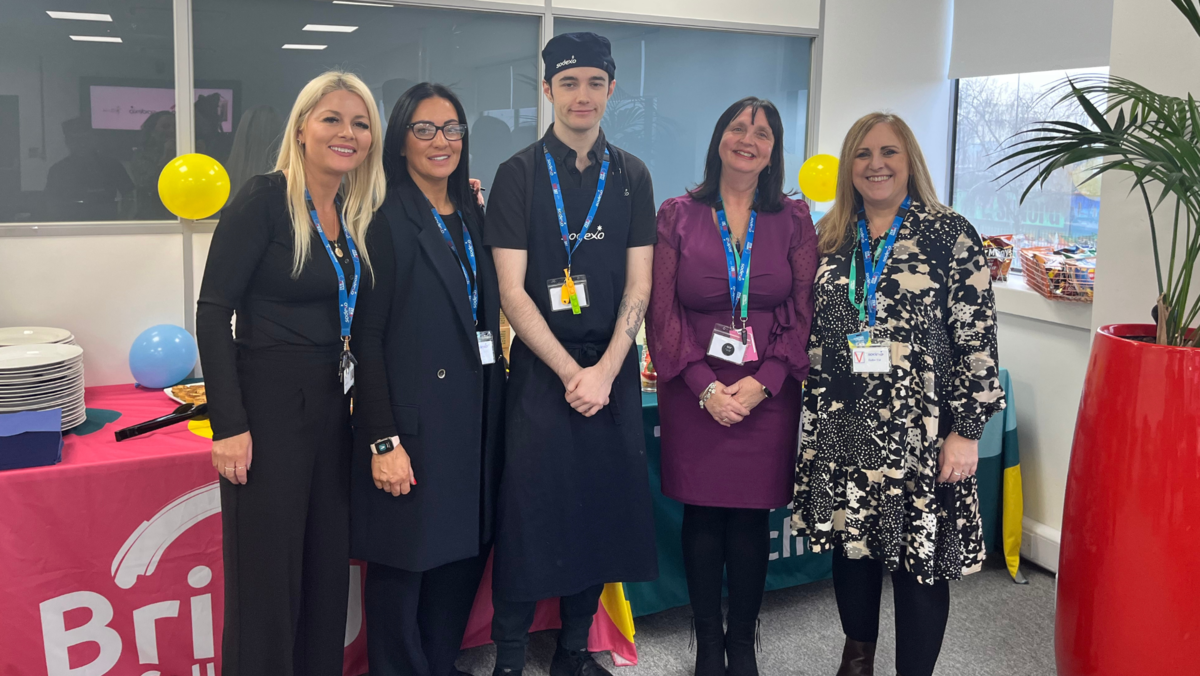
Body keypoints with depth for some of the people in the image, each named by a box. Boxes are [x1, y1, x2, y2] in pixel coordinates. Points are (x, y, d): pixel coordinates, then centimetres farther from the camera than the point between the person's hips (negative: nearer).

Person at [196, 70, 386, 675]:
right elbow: (212, 313, -13)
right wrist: (229, 425, -18)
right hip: (269, 404, -6)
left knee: (327, 566, 15)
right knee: (267, 574, 3)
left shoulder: (358, 213, 9)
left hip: (333, 404, 7)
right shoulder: (264, 199, -10)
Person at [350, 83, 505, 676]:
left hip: (476, 417, 7)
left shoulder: (473, 216, 13)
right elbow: (368, 336, -11)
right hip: (414, 420, -6)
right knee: (403, 566, 5)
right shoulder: (385, 219, -7)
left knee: (463, 558, 14)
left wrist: (494, 406, 9)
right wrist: (383, 441, -16)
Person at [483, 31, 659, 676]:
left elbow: (638, 284, 3)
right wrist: (570, 372, -13)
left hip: (613, 369, 3)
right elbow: (511, 289, -6)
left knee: (601, 510, 8)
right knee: (530, 511, 0)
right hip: (541, 369, -3)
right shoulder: (519, 174, -1)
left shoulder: (630, 175, 8)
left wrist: (605, 371, -10)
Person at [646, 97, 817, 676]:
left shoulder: (794, 220, 6)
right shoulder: (678, 215, 2)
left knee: (751, 518, 6)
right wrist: (704, 386, -12)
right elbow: (662, 310, -2)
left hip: (768, 394, 1)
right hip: (694, 393, 0)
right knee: (702, 515, 5)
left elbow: (804, 311, 1)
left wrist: (763, 382, -11)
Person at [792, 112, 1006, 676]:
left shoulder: (950, 235, -4)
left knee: (920, 556, 4)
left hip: (920, 432, -4)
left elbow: (977, 339, -6)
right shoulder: (829, 240, 9)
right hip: (840, 428, 4)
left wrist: (965, 429, -10)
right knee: (850, 544, 14)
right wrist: (812, 416, 11)